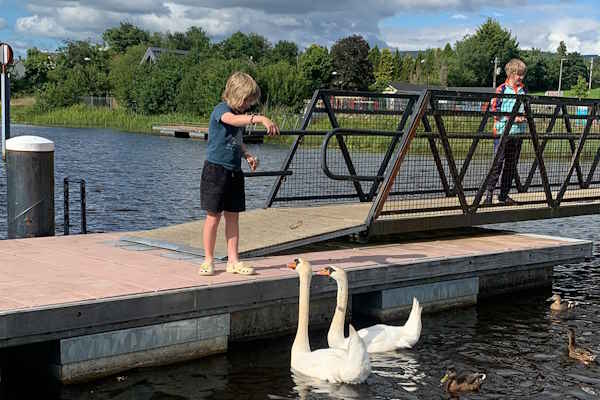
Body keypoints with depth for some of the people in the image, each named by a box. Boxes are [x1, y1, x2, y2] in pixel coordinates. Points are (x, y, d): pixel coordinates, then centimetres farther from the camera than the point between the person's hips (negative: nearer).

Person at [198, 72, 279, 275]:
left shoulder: (240, 115, 14)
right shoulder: (221, 110, -12)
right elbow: (233, 120, -37)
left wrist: (248, 155, 10)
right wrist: (260, 118, -48)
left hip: (234, 172, 8)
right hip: (216, 169, -8)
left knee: (233, 216, 9)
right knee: (214, 216, 0)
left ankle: (233, 260, 14)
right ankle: (208, 260, 10)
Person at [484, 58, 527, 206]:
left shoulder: (524, 90, 13)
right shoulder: (501, 90, -5)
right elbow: (494, 111, -9)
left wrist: (525, 117, 0)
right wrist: (512, 118, -16)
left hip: (518, 133, 6)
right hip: (502, 132, -6)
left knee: (511, 165, 8)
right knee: (497, 163, -8)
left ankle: (504, 194, 16)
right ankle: (489, 193, -4)